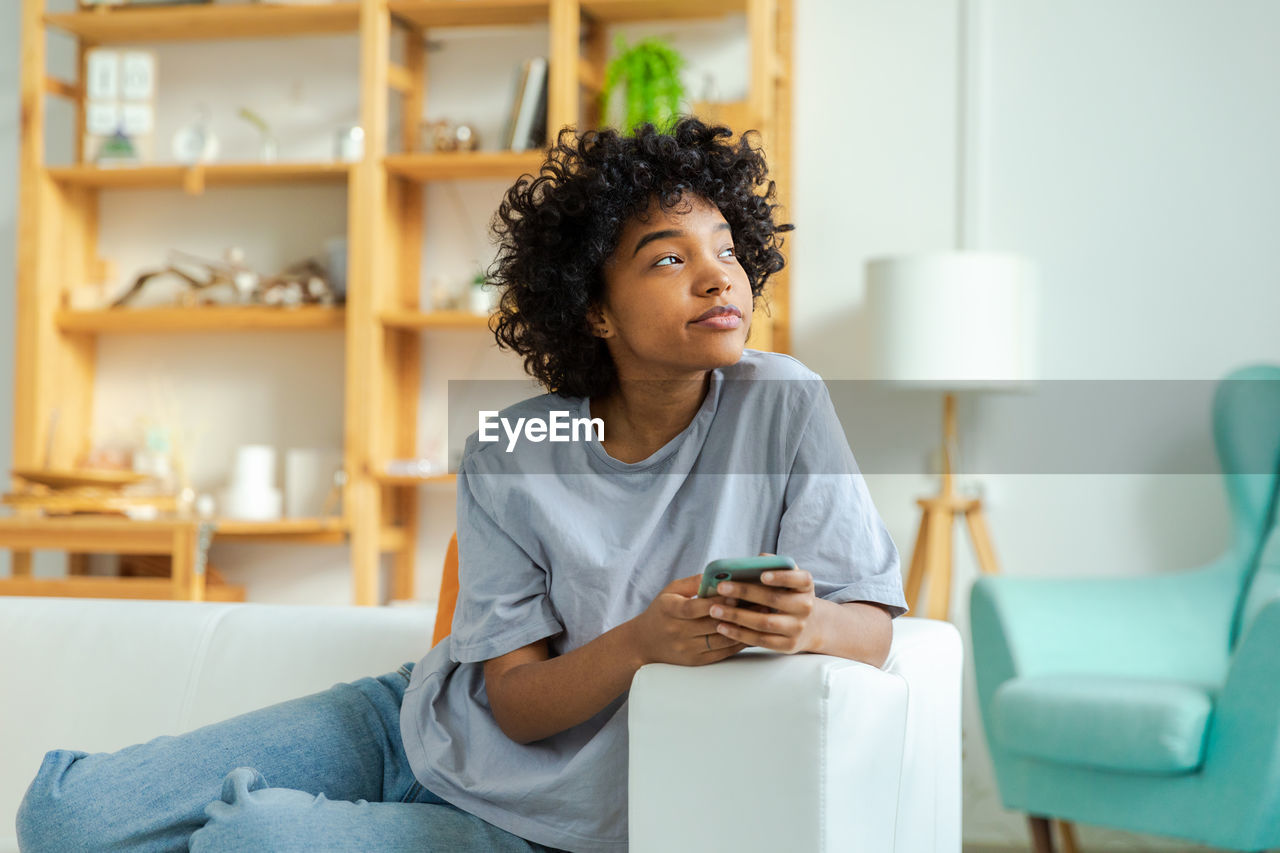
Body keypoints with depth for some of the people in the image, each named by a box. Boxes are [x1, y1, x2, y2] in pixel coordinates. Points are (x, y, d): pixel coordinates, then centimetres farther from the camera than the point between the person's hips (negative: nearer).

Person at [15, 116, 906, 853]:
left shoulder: (783, 405, -13)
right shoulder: (508, 457, -11)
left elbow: (872, 625, -13)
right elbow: (519, 703, -11)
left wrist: (807, 623, -38)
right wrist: (642, 639, -32)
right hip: (422, 722, 3)